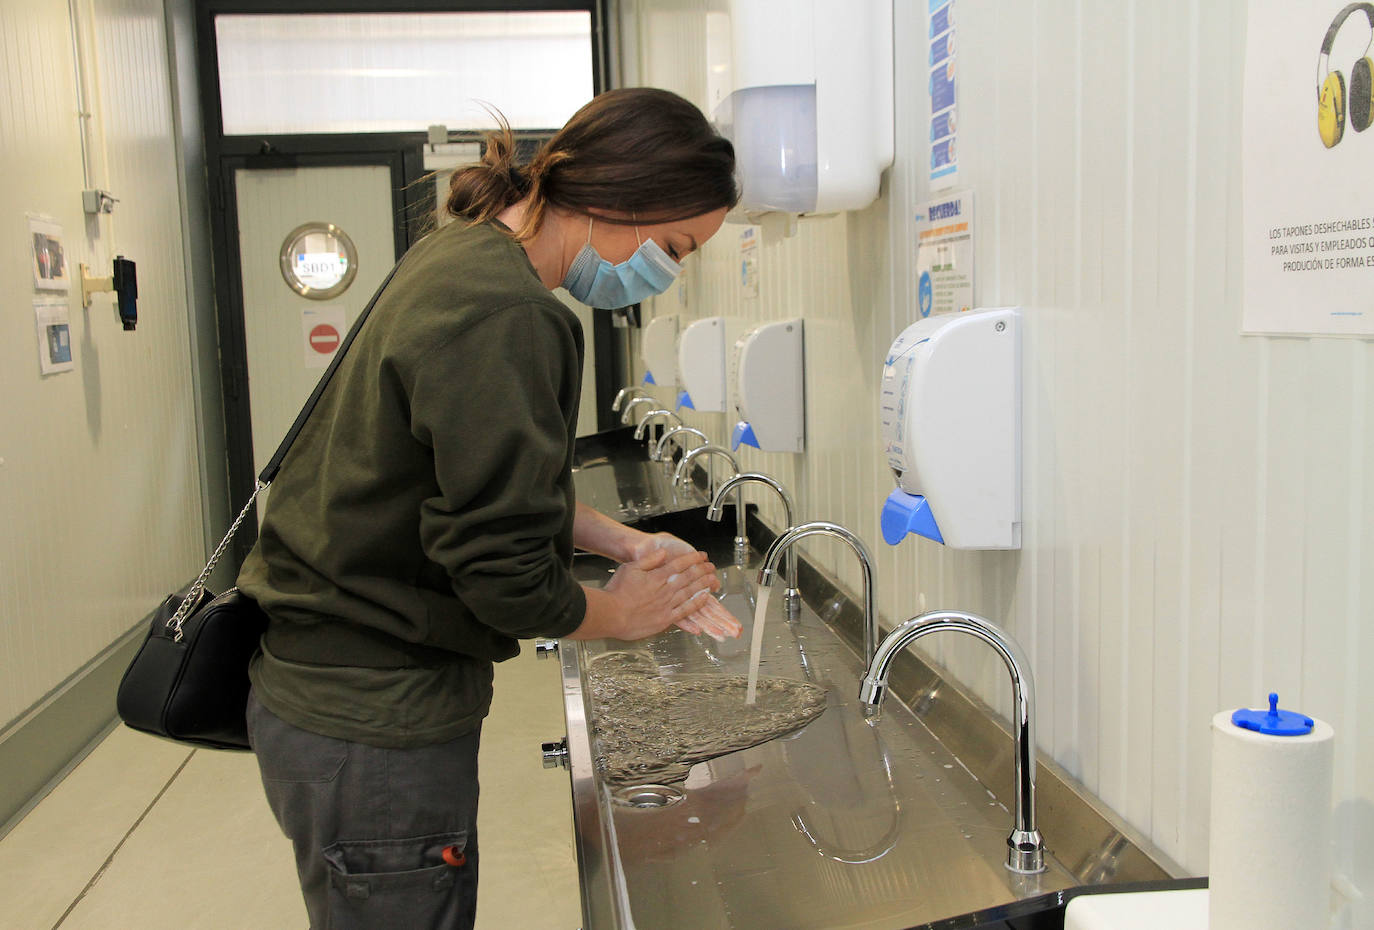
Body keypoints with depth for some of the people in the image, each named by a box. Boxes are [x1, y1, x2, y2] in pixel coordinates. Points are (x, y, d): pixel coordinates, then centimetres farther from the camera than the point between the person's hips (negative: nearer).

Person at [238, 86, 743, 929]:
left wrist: (626, 544, 8)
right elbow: (505, 574, -25)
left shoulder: (465, 257, 7)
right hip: (373, 727, -10)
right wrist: (620, 614, -6)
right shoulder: (501, 317, -26)